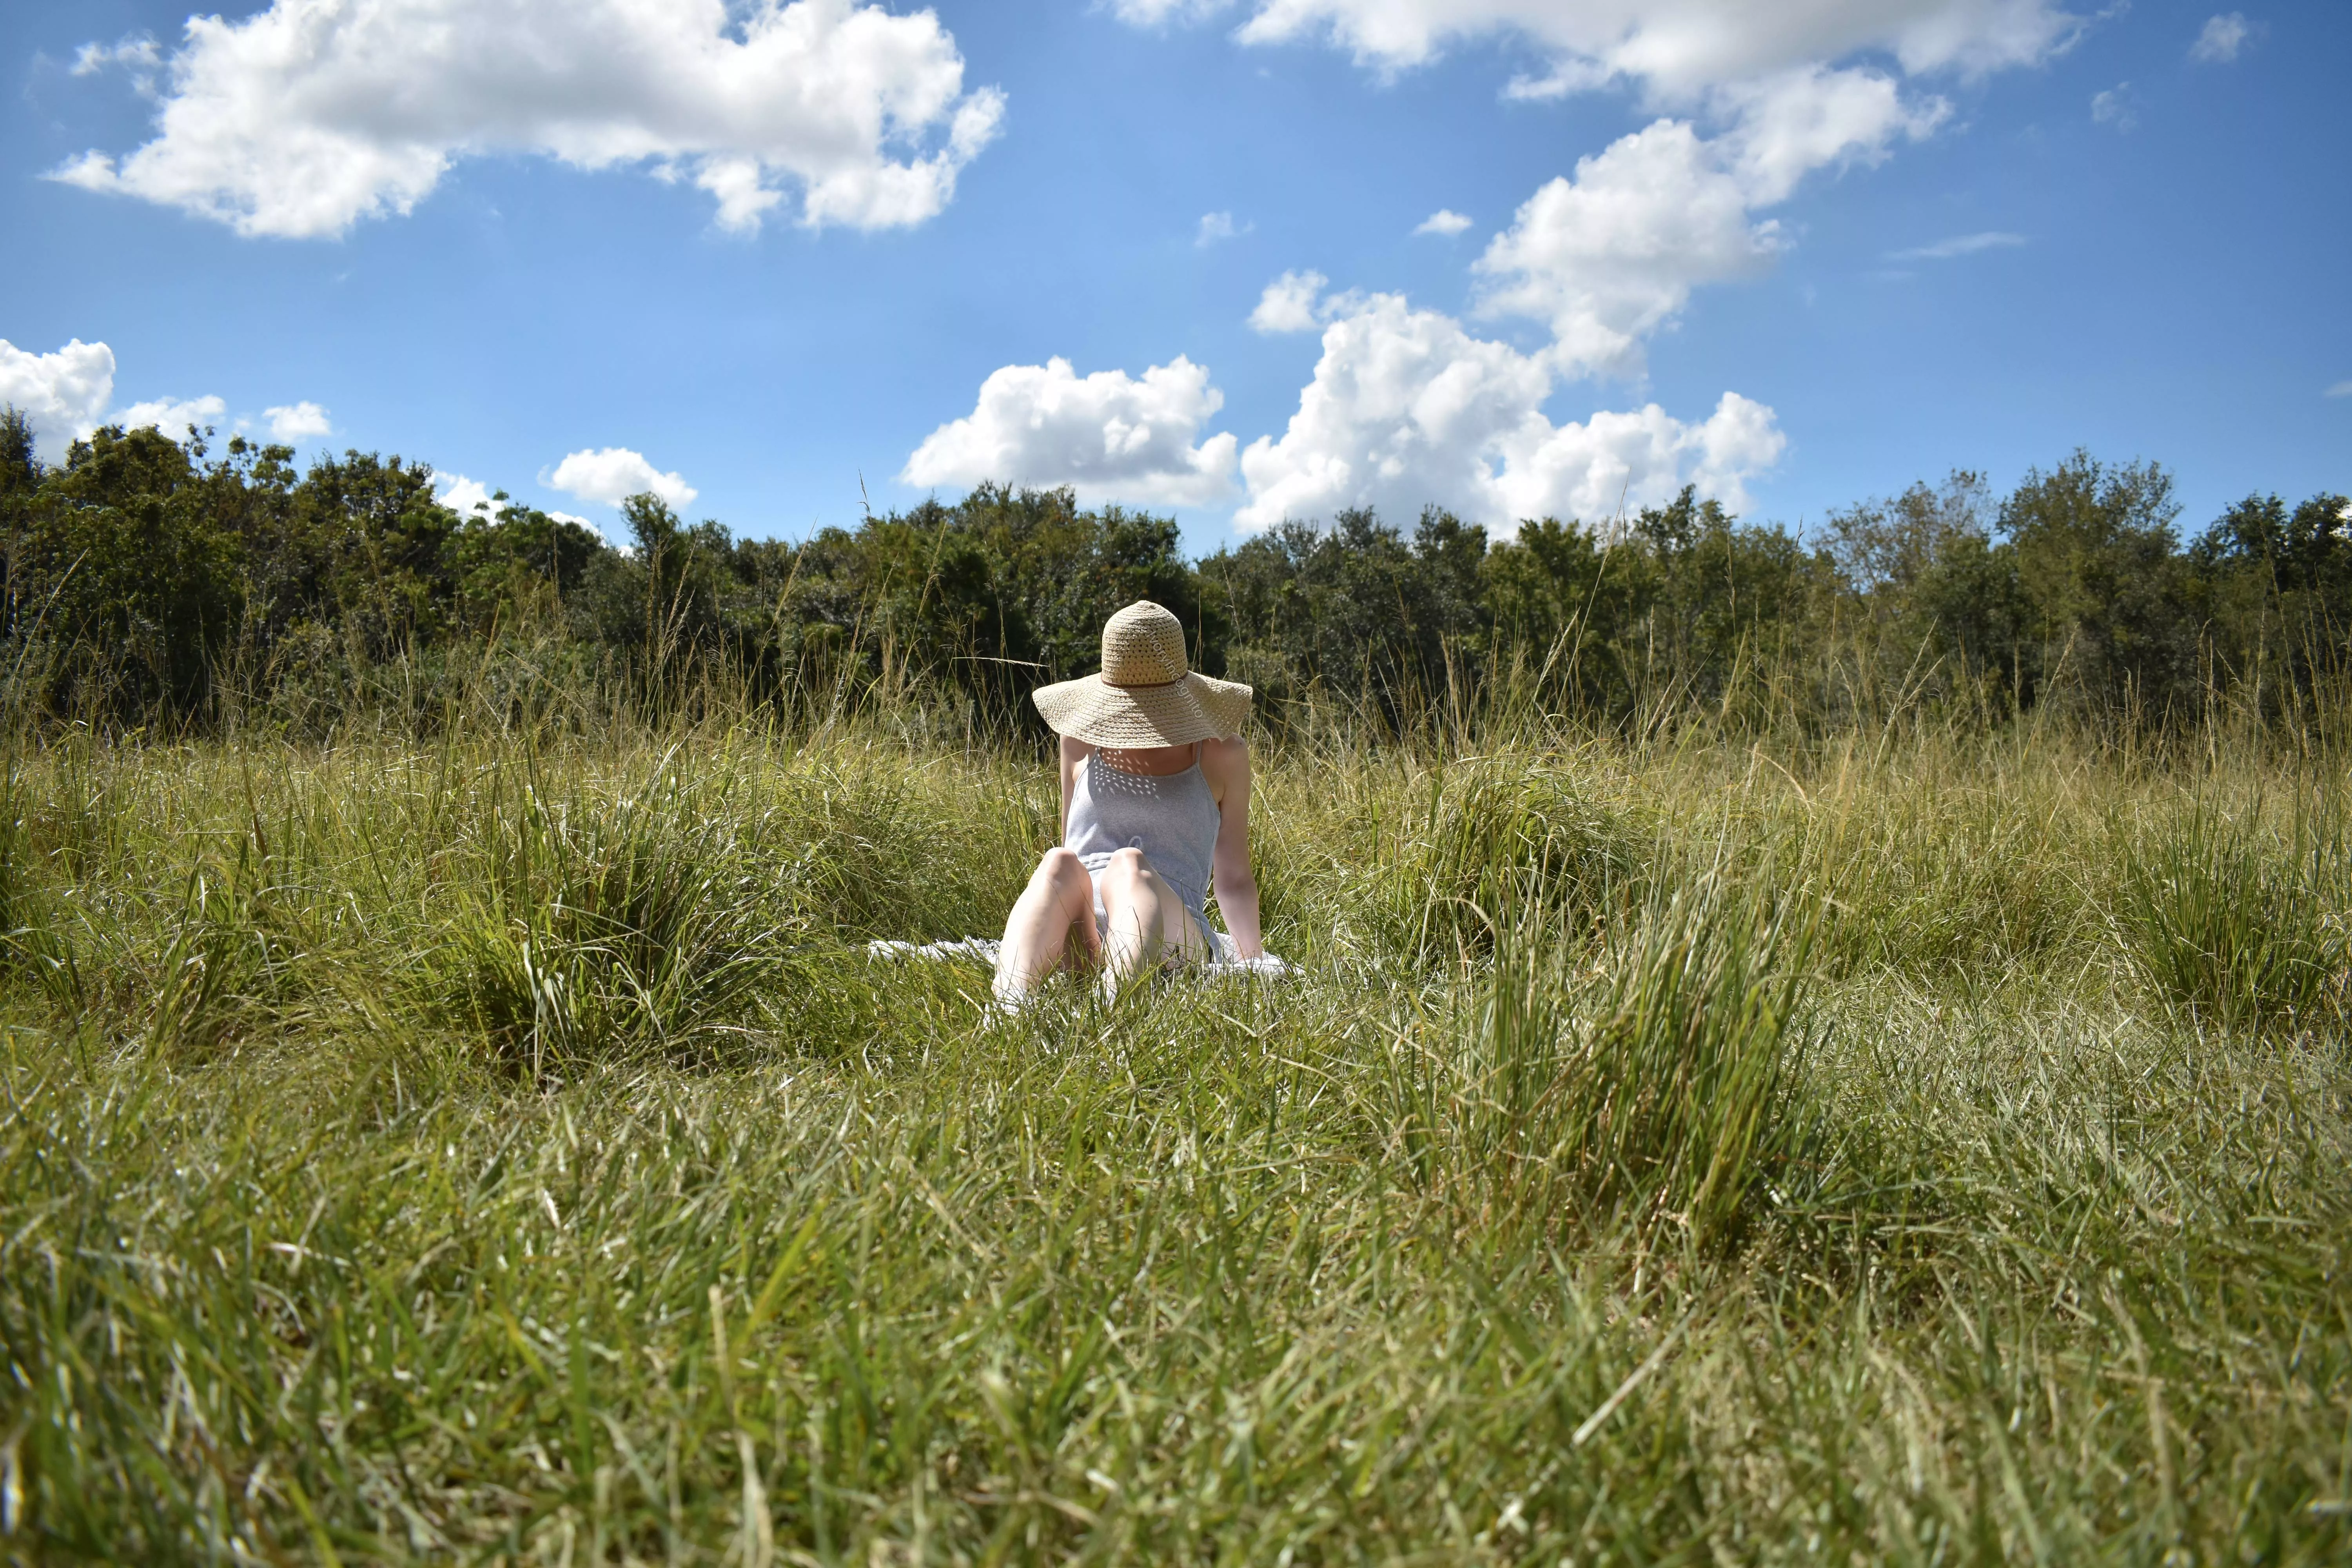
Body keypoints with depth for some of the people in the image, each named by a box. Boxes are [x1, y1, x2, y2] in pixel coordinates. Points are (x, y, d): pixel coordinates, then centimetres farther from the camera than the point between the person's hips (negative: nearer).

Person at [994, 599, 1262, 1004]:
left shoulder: (1220, 754, 12)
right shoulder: (1083, 737, 17)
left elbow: (1233, 878, 17)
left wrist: (1252, 957, 3)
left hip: (1169, 941, -1)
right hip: (1076, 941, 2)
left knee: (1128, 863, -33)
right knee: (1060, 864, -32)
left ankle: (1118, 1003, -63)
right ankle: (1008, 1013, -58)